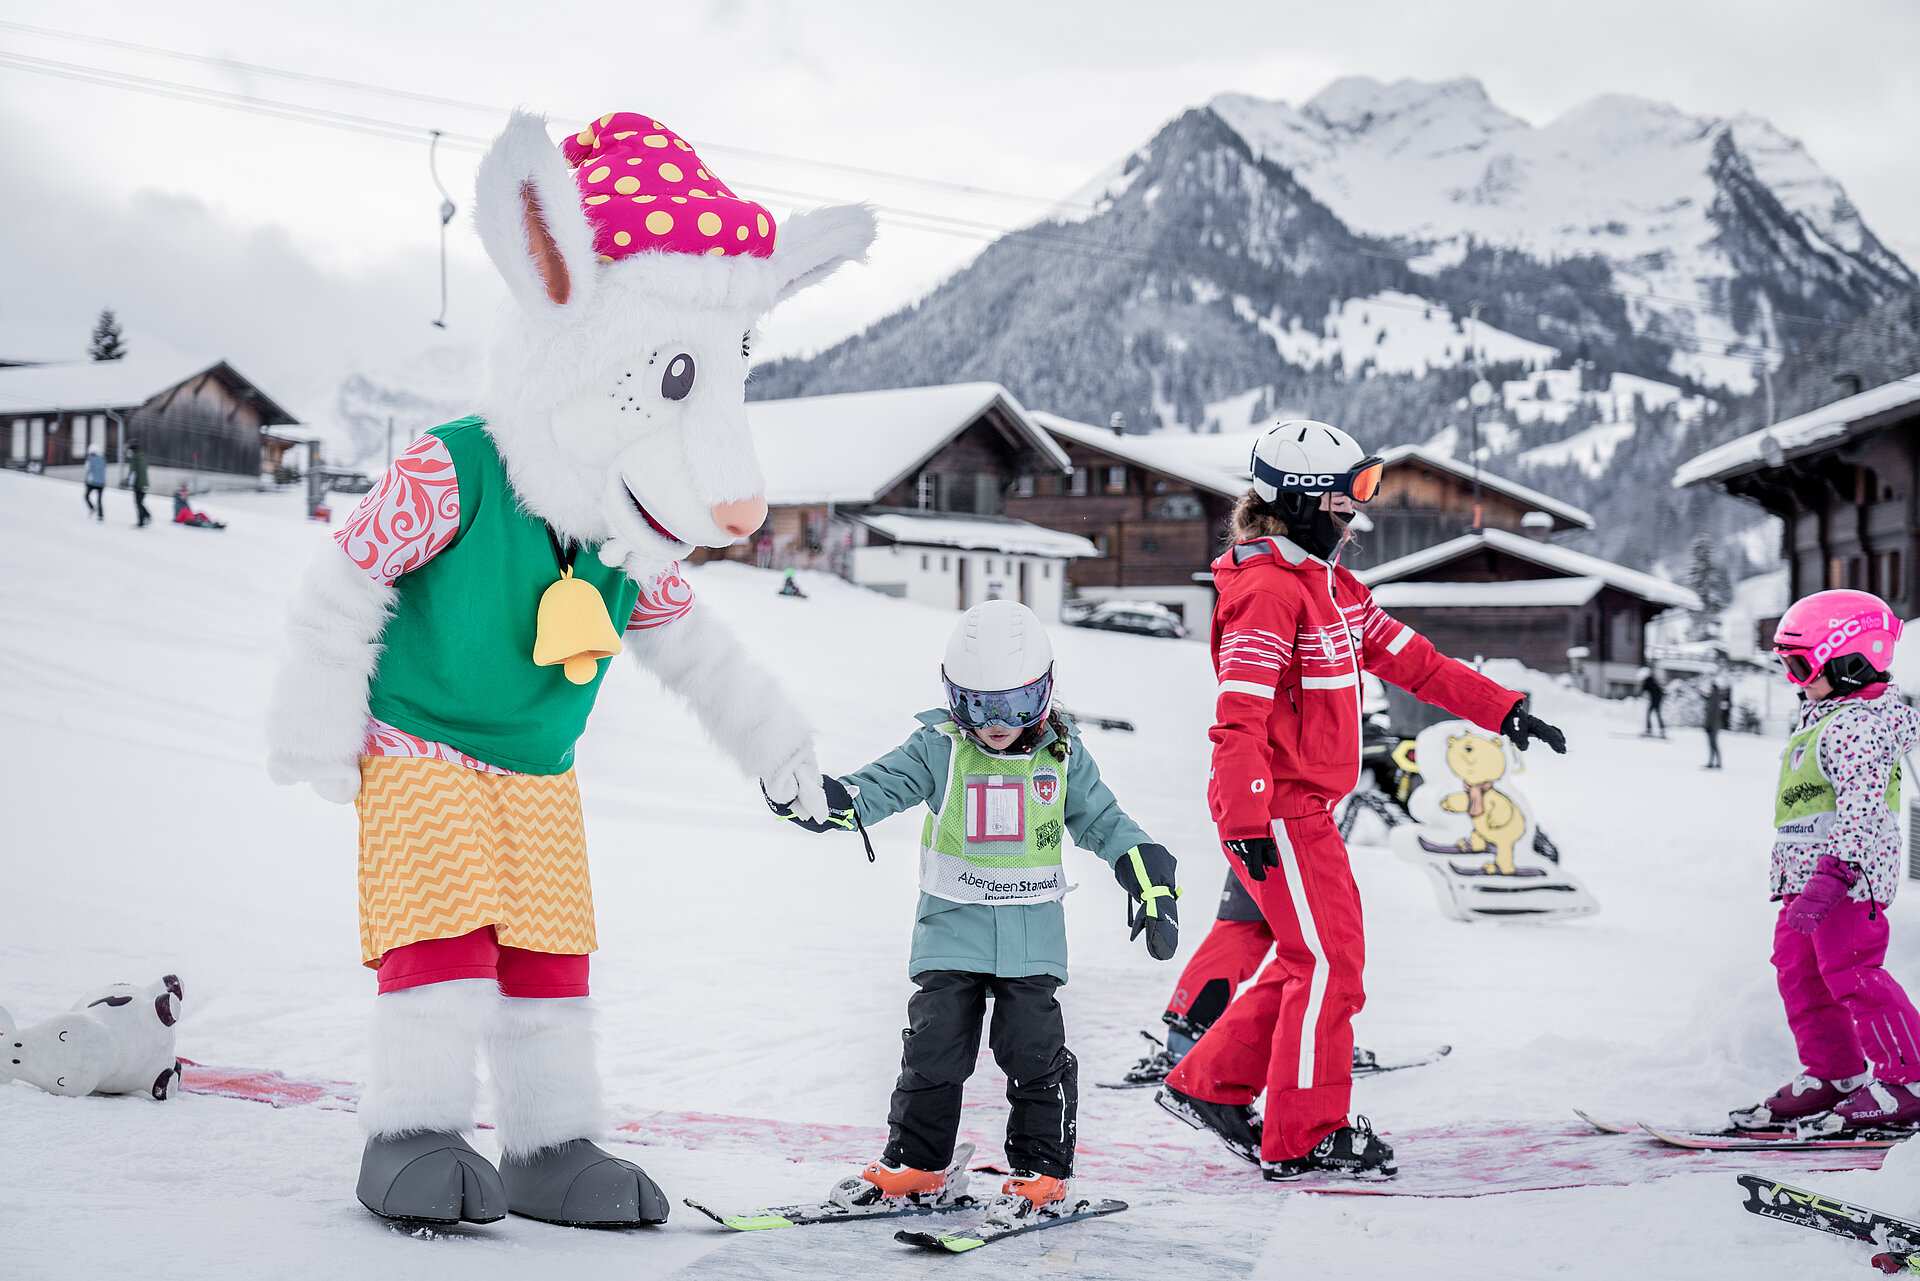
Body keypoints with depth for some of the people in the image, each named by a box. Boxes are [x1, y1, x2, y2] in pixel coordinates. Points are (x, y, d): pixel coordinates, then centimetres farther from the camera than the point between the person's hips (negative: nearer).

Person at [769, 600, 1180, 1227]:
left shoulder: (1062, 757, 1)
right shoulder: (939, 750, -4)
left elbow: (1103, 822, 8)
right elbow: (881, 785, -11)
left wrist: (1152, 886, 3)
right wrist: (830, 799, -32)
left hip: (1032, 932, 0)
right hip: (953, 924, 0)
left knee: (1034, 1050, -3)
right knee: (935, 1047, 1)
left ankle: (1041, 1174, 10)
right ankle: (916, 1165, 17)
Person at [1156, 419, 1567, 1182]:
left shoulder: (1331, 586, 14)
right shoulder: (1267, 590, -17)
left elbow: (1410, 659, 17)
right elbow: (1239, 717, -23)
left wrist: (1502, 711, 12)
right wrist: (1246, 820, -28)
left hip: (1306, 808, 10)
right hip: (1277, 811, -10)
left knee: (1312, 960, 15)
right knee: (1330, 962, -6)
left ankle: (1210, 1088, 24)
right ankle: (1303, 1139, 3)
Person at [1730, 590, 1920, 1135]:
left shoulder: (1859, 725, -16)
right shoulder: (1823, 719, 19)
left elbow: (1862, 809, -25)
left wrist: (1830, 878, -33)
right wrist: (1795, 878, 31)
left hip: (1849, 873, -11)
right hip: (1805, 873, 11)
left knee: (1851, 974, -11)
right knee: (1798, 971, 12)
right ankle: (1833, 1075, 21)